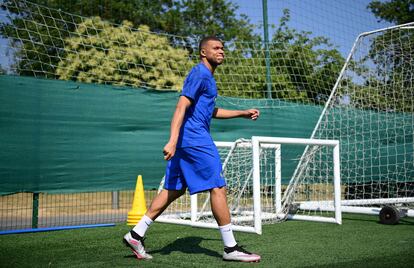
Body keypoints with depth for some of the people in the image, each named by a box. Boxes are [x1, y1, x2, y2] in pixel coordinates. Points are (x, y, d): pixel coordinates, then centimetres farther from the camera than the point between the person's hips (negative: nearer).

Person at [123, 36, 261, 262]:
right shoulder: (200, 73, -9)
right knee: (218, 188, -6)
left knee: (174, 189, 11)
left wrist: (243, 113, 32)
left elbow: (211, 111, 34)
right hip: (195, 139, -10)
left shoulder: (208, 77, 22)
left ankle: (136, 234, 13)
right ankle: (230, 248, 1)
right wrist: (172, 141, -28)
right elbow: (181, 107, -19)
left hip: (186, 141, 10)